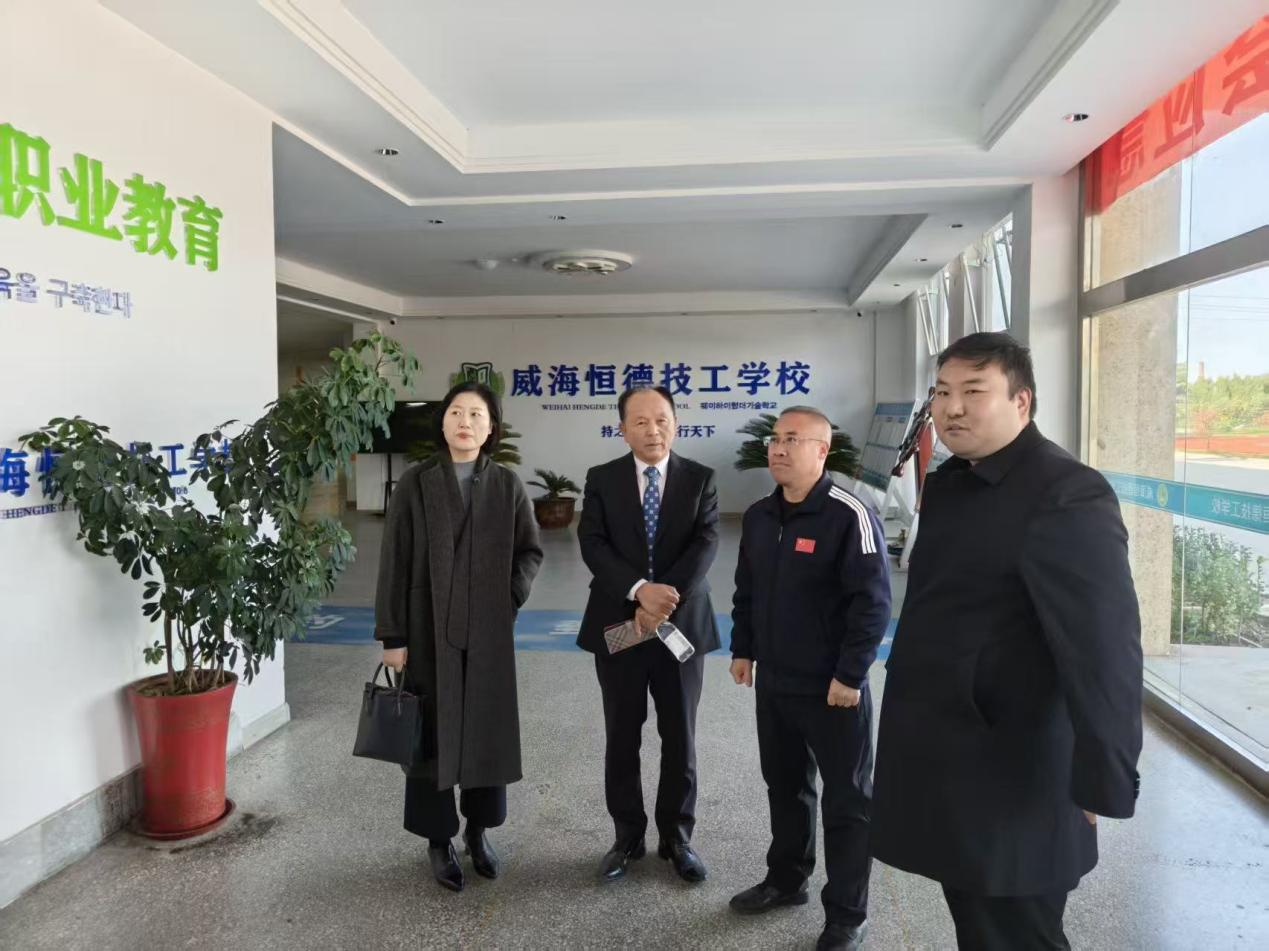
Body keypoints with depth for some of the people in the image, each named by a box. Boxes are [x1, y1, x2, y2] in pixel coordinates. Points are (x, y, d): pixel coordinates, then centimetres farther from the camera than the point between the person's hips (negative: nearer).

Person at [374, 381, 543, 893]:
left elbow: (530, 550, 10)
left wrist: (511, 596, -4)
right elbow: (394, 563, -6)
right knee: (431, 732, 7)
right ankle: (438, 837, 26)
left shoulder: (507, 485, 0)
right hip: (428, 630, -2)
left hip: (489, 631, 2)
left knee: (489, 729, 10)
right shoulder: (416, 483, -5)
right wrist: (392, 636, -8)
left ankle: (478, 828, 31)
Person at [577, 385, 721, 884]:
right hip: (618, 625, 0)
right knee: (622, 738, 11)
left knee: (679, 738, 11)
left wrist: (668, 597, -21)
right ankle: (627, 836, 27)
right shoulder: (602, 479, 1)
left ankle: (677, 837, 28)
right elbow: (593, 545, -10)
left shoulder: (700, 479, 1)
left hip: (682, 624, 0)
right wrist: (640, 590, -24)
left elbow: (706, 543, -10)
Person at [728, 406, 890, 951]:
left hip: (832, 687, -6)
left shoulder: (849, 515, -17)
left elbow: (872, 601, -17)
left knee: (846, 800, 9)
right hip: (774, 681, 7)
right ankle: (786, 879, 40)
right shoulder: (758, 516, 5)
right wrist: (742, 649, 14)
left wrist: (850, 675, -17)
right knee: (784, 786, 21)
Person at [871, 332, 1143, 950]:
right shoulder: (947, 482, 8)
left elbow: (1104, 646, -23)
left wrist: (1103, 779, -22)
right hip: (942, 763, 8)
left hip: (1009, 781, -8)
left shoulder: (1067, 496, -20)